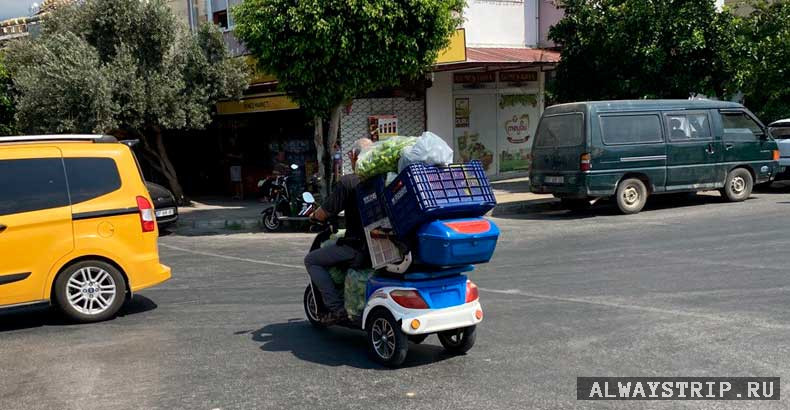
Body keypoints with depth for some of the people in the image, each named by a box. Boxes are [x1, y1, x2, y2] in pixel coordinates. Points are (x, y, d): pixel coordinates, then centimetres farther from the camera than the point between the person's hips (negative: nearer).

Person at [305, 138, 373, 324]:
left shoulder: (347, 182, -12)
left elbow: (325, 213, -8)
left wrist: (314, 215, 15)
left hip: (357, 246, -7)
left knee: (312, 260, 9)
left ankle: (336, 307, -1)